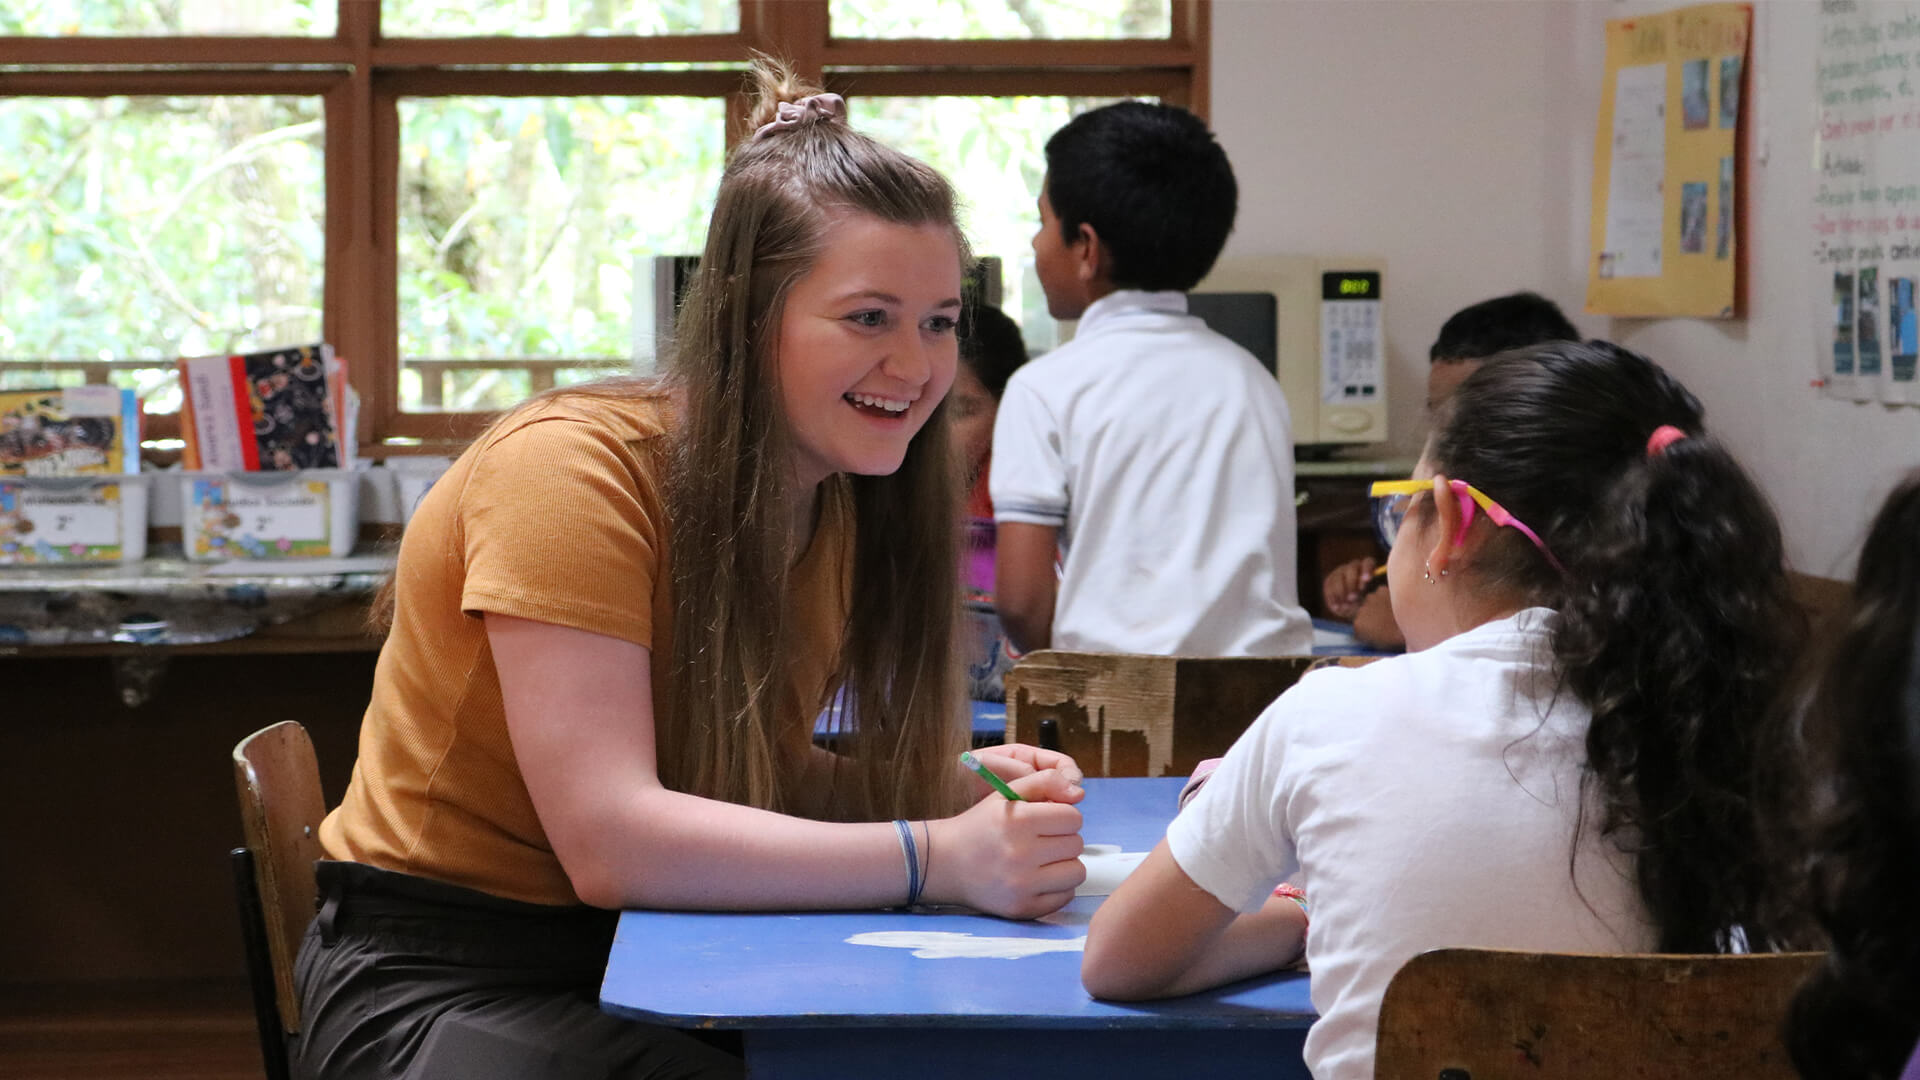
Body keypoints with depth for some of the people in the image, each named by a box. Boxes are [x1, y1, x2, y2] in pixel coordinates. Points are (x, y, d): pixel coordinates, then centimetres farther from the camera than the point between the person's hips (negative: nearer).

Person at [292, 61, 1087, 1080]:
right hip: (447, 979, -7)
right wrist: (941, 857, -31)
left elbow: (756, 773, 6)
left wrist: (965, 791, -12)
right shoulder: (572, 470, -18)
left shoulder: (842, 496, 4)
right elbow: (612, 841, -26)